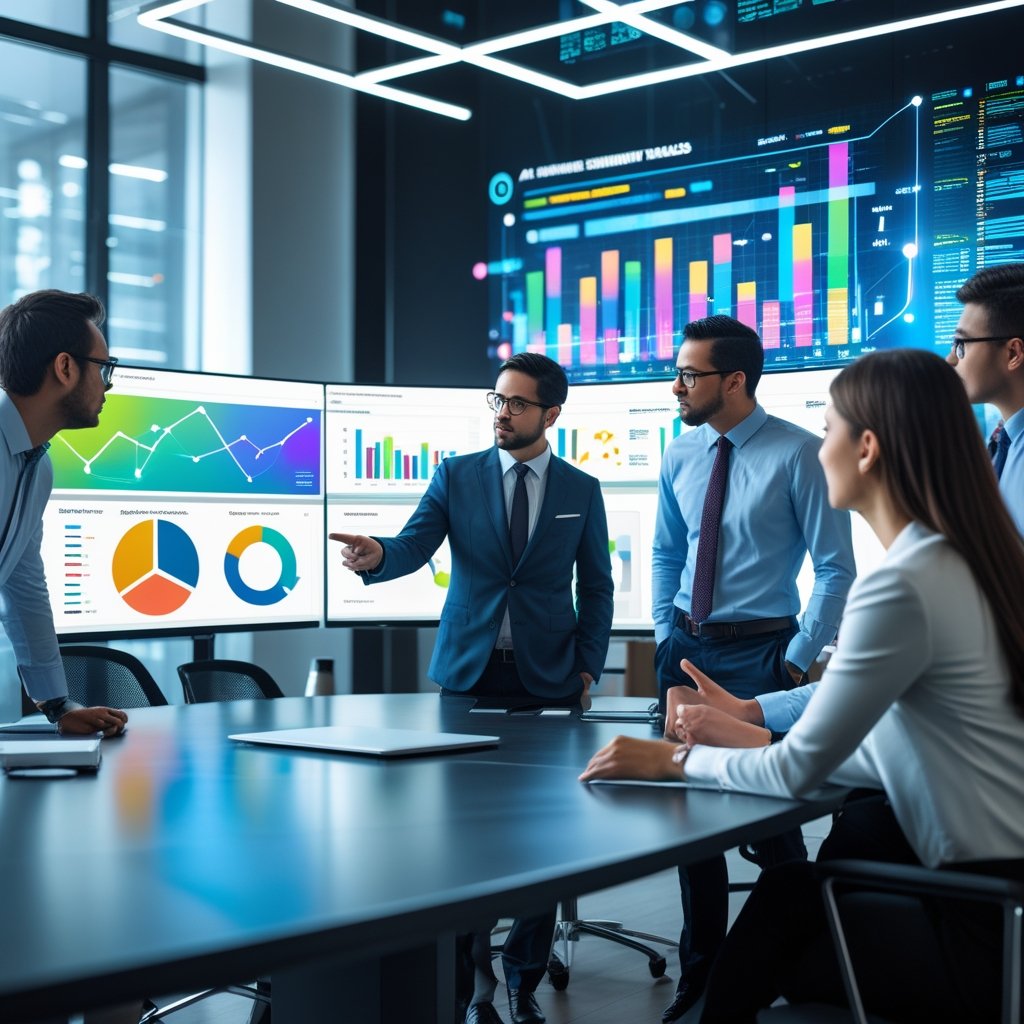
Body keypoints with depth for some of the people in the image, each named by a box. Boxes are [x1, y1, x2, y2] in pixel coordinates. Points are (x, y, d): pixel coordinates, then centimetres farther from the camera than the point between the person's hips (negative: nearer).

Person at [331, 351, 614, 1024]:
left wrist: (588, 667, 2)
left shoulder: (582, 491, 6)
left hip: (547, 676, 0)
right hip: (470, 672, 0)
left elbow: (596, 586, 10)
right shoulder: (457, 476, 5)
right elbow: (414, 547, -8)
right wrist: (376, 555, -30)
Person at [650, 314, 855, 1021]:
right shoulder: (682, 456, 6)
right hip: (686, 648, 6)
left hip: (758, 652, -6)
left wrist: (797, 658, -13)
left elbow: (837, 568, -11)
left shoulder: (798, 453, -13)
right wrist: (667, 634, 9)